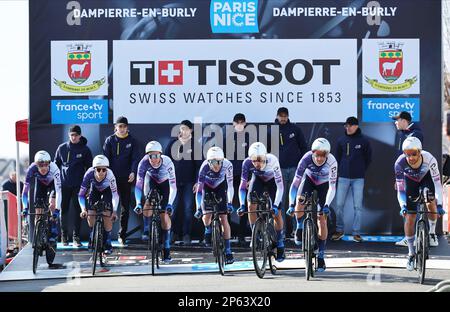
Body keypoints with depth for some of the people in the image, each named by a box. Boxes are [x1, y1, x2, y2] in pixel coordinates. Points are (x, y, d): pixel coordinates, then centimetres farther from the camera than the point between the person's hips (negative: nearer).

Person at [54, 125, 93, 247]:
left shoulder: (85, 150, 2)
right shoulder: (62, 148, 5)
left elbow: (89, 168, 6)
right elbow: (56, 165, 13)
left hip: (78, 185, -1)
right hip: (64, 185, 1)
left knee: (78, 211, -3)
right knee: (64, 210, 4)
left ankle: (76, 237, 4)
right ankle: (64, 236, 14)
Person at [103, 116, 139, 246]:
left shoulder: (132, 141, 6)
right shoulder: (110, 140, 6)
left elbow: (135, 158, 1)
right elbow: (106, 157, 4)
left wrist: (133, 172, -16)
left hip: (126, 178, 1)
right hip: (112, 177, -1)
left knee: (125, 206, 5)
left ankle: (122, 235, 13)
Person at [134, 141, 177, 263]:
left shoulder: (167, 163, -36)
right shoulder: (144, 163, -33)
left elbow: (173, 185, -35)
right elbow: (138, 185, -31)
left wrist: (170, 204, -45)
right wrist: (138, 203, -41)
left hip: (164, 183, -1)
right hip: (151, 181, 1)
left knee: (165, 215, -6)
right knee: (149, 202, -30)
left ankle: (166, 250, 2)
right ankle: (146, 231, -8)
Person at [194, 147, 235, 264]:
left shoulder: (227, 165, -33)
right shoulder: (205, 167, -35)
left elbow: (230, 185, -26)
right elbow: (199, 189, -34)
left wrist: (230, 203, -35)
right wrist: (198, 209, -40)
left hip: (220, 187, 0)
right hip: (207, 187, 0)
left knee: (224, 218, -9)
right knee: (207, 215, -14)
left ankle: (228, 251, -5)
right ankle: (208, 230, 24)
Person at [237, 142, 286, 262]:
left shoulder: (272, 161, -39)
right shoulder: (247, 163, -33)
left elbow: (280, 186, -37)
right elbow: (242, 186, -27)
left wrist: (275, 205, -46)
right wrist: (242, 205, -39)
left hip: (272, 181, -2)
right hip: (258, 180, 2)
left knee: (276, 213, -7)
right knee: (251, 205, -20)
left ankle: (280, 245, 10)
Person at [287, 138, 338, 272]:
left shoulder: (332, 162, -35)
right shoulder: (306, 159, -34)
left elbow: (332, 187, -32)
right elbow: (295, 182, -33)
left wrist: (327, 205, -44)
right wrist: (291, 204, -40)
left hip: (323, 184, -1)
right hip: (309, 179, 1)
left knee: (322, 218, -8)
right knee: (300, 200, -31)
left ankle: (321, 257, 0)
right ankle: (300, 229, -1)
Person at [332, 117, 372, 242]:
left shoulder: (364, 141, -1)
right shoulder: (341, 140, 4)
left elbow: (368, 158, 8)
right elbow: (337, 158, 11)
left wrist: (361, 170, 6)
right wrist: (340, 171, 5)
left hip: (358, 179, -1)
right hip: (343, 178, 2)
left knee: (358, 206, 0)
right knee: (339, 205, 1)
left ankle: (356, 233, 7)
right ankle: (339, 230, 15)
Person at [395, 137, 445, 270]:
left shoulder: (429, 159, -37)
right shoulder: (400, 163, -34)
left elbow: (437, 183, -32)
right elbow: (400, 189, -26)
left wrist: (439, 204, -39)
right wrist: (403, 206, -40)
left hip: (426, 178, 0)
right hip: (410, 181, 1)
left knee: (431, 203, -27)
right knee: (409, 218, -5)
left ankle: (432, 232, 2)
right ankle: (411, 254, 8)